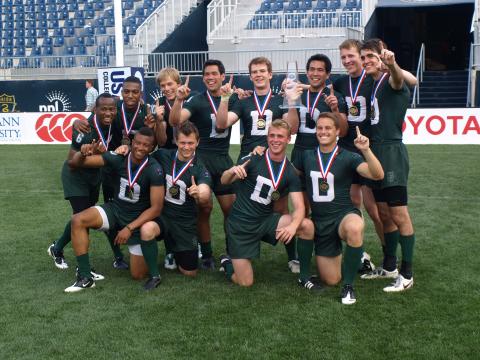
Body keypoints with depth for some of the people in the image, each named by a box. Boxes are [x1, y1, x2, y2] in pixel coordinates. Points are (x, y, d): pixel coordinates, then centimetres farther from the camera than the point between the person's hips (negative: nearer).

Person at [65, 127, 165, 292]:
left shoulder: (154, 170, -23)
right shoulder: (118, 158, -14)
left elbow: (156, 208, -20)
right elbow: (74, 163, -10)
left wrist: (130, 228, -25)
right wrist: (83, 154, -33)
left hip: (139, 218, -3)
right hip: (116, 209, 3)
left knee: (138, 275, -13)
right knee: (78, 221, -21)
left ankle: (155, 276, 24)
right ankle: (85, 278, -13)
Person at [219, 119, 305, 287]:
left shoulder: (290, 172, 0)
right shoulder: (253, 159, -9)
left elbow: (299, 207, -8)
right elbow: (224, 181, -12)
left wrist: (293, 225, -31)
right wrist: (232, 171, -37)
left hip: (265, 221, 3)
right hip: (240, 223, -3)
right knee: (245, 282, -6)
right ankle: (227, 262, 28)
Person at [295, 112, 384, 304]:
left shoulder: (348, 157, -7)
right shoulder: (307, 156, 5)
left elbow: (377, 175, -20)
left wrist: (366, 150, -37)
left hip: (344, 215, -3)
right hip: (319, 220, 3)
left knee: (354, 228, -39)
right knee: (331, 280, -6)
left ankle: (348, 286, -22)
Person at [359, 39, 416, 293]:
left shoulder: (390, 81, -6)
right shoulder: (368, 86, 17)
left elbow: (398, 79, -32)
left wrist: (391, 63, -56)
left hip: (392, 152, -8)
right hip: (374, 153, 8)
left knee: (399, 215, -5)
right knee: (384, 214, 14)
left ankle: (407, 275, 3)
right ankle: (389, 267, 25)